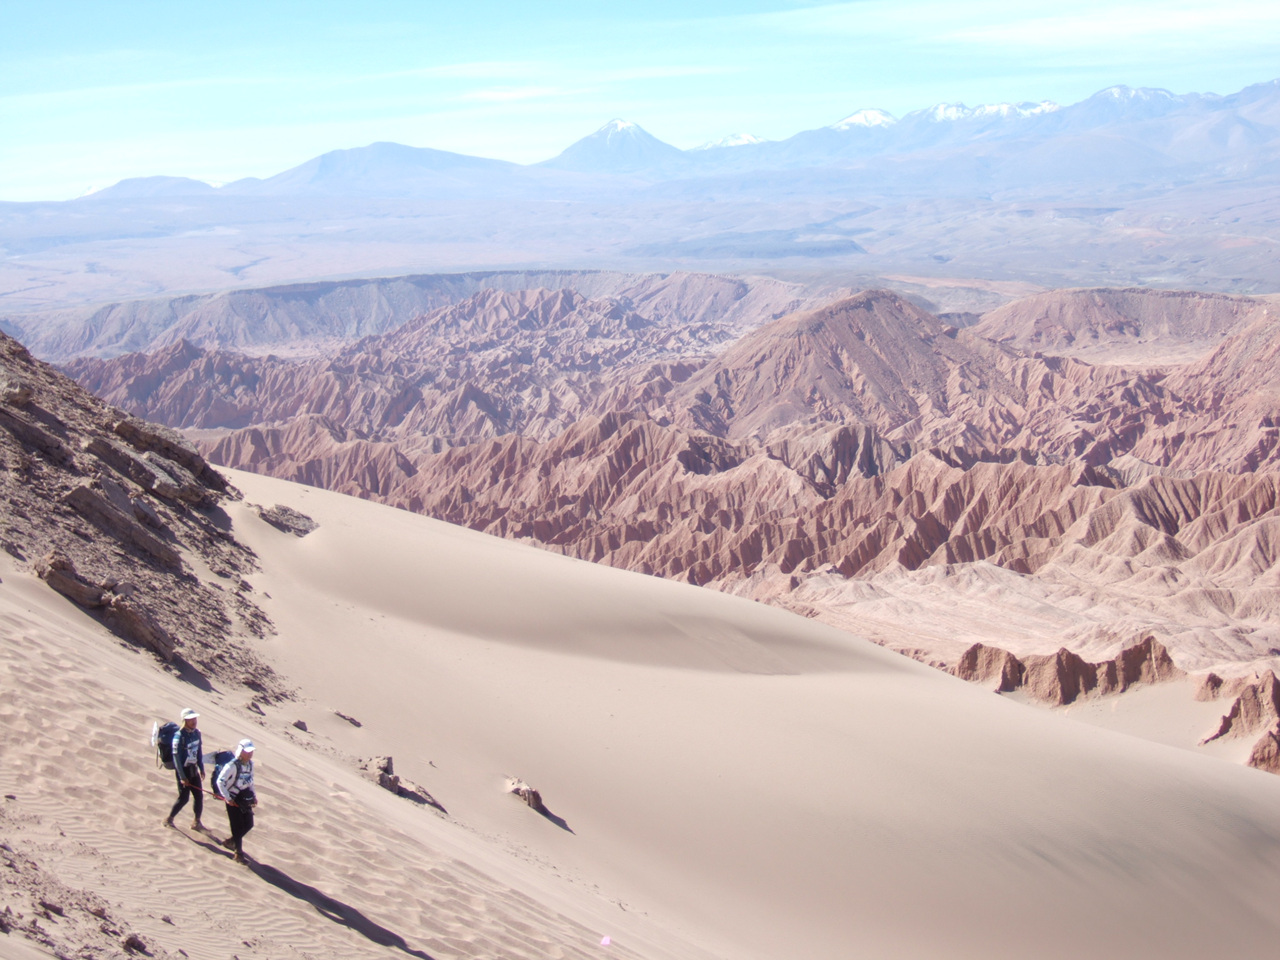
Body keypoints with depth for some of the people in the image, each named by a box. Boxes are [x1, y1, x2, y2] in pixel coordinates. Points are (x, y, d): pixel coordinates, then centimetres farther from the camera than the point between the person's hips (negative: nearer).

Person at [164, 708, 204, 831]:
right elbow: (176, 757, -20)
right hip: (183, 770, -7)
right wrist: (182, 777, -20)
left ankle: (196, 822, 19)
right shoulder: (179, 736, -20)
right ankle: (169, 819, 19)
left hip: (193, 769, 7)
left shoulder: (196, 733, 1)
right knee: (183, 798, -1)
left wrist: (201, 768, 13)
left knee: (199, 796, 6)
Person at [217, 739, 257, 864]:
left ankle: (231, 841, 33)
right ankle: (239, 853, 11)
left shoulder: (250, 764, 1)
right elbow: (220, 781, -20)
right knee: (237, 826, -2)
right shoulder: (233, 765, -22)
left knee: (248, 825, 9)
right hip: (233, 799, -7)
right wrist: (227, 798, -19)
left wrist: (253, 796, 11)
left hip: (245, 798, 7)